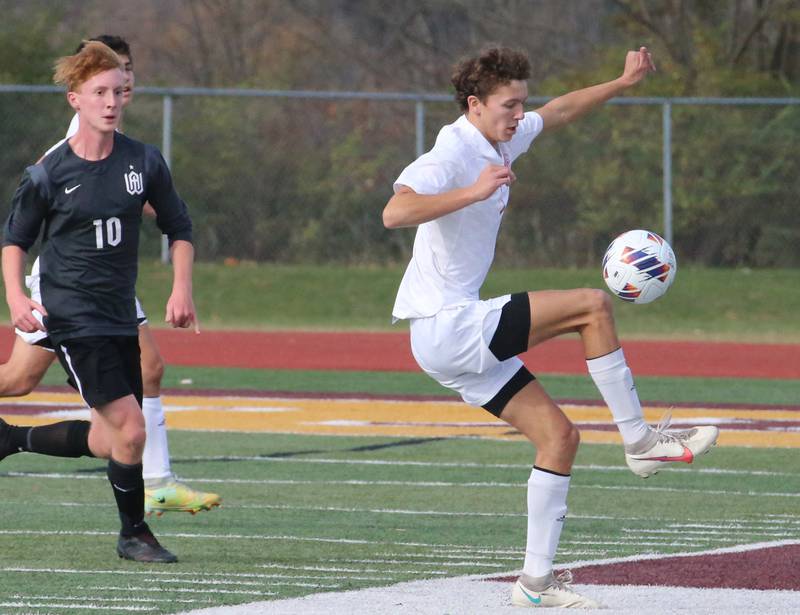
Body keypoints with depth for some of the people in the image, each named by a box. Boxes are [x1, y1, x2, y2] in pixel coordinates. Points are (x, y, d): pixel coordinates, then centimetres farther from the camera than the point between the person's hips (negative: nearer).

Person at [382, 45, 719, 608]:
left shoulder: (502, 141, 11)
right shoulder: (453, 153, -16)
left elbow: (560, 112, 30)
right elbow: (395, 212, -33)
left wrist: (623, 83, 29)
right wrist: (474, 192, -37)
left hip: (460, 337, 10)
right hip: (446, 326, -10)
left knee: (559, 436, 6)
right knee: (593, 306, -13)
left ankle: (537, 581, 8)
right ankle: (639, 440, -4)